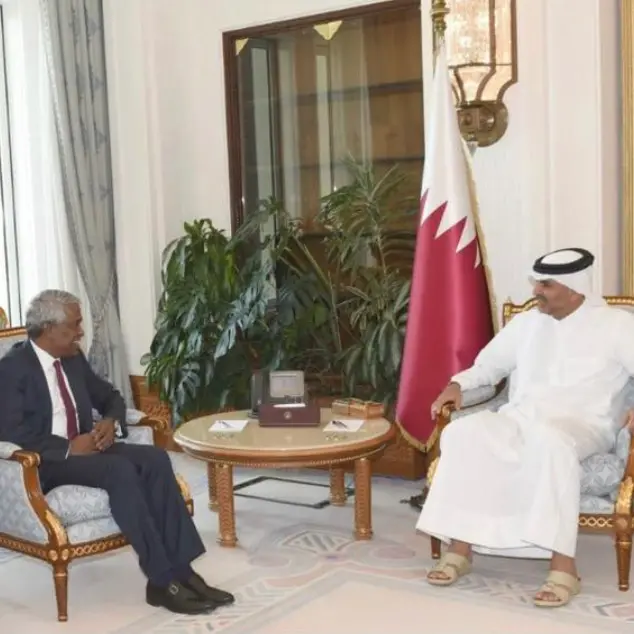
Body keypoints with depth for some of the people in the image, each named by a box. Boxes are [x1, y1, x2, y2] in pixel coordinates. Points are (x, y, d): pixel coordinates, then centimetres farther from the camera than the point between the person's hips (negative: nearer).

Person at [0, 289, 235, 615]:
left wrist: (111, 421, -1)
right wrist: (68, 447, -23)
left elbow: (110, 396, 22)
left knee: (155, 458, -20)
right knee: (120, 470, -32)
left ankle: (180, 569, -22)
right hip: (44, 462, -7)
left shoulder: (73, 359, 12)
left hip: (84, 447, 7)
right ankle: (162, 581, -27)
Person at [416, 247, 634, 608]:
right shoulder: (526, 323, 18)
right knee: (463, 432, -26)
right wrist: (458, 383, 7)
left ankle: (564, 568, -38)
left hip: (581, 426, -4)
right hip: (519, 419, 5)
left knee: (549, 441, -41)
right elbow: (490, 364, 27)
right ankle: (459, 551, -23)